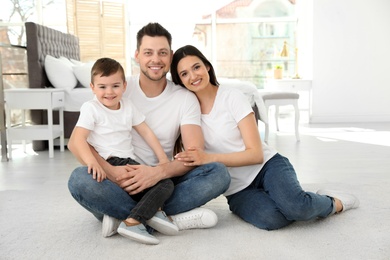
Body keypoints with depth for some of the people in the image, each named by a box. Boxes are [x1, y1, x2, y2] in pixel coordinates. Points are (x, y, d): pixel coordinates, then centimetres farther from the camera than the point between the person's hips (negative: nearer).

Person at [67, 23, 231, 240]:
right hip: (120, 182, -1)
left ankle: (125, 217, -23)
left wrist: (158, 172, -31)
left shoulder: (185, 98, 0)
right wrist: (110, 170, -28)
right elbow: (75, 142, -8)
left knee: (219, 173, -22)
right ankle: (170, 218, -24)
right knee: (79, 179, -31)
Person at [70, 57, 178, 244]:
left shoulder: (128, 106, 15)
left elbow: (146, 132, 17)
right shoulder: (91, 108, -3)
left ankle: (133, 221, -22)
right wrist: (92, 161, -31)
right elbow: (78, 138, -14)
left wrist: (162, 157, 9)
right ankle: (152, 210, -13)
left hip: (129, 162, 7)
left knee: (166, 184, -11)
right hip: (109, 163, -7)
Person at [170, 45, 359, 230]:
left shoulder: (232, 97, -7)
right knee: (270, 218, -32)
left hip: (266, 165, -1)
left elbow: (256, 154, -13)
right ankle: (303, 205, -1)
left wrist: (208, 158, -24)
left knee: (294, 205, -33)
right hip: (237, 190, 1)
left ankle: (334, 203, -1)